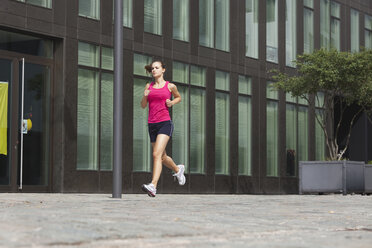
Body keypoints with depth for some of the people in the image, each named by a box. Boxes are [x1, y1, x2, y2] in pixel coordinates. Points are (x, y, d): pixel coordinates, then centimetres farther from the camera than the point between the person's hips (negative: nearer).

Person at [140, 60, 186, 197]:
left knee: (157, 154, -21)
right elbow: (143, 106, 15)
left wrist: (172, 102, 1)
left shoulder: (170, 86, 4)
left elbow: (178, 97, 23)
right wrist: (144, 96, -5)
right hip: (152, 124, 5)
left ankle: (153, 186, -29)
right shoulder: (149, 86, 12)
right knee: (162, 157, 16)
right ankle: (177, 169, 46)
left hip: (165, 123, -5)